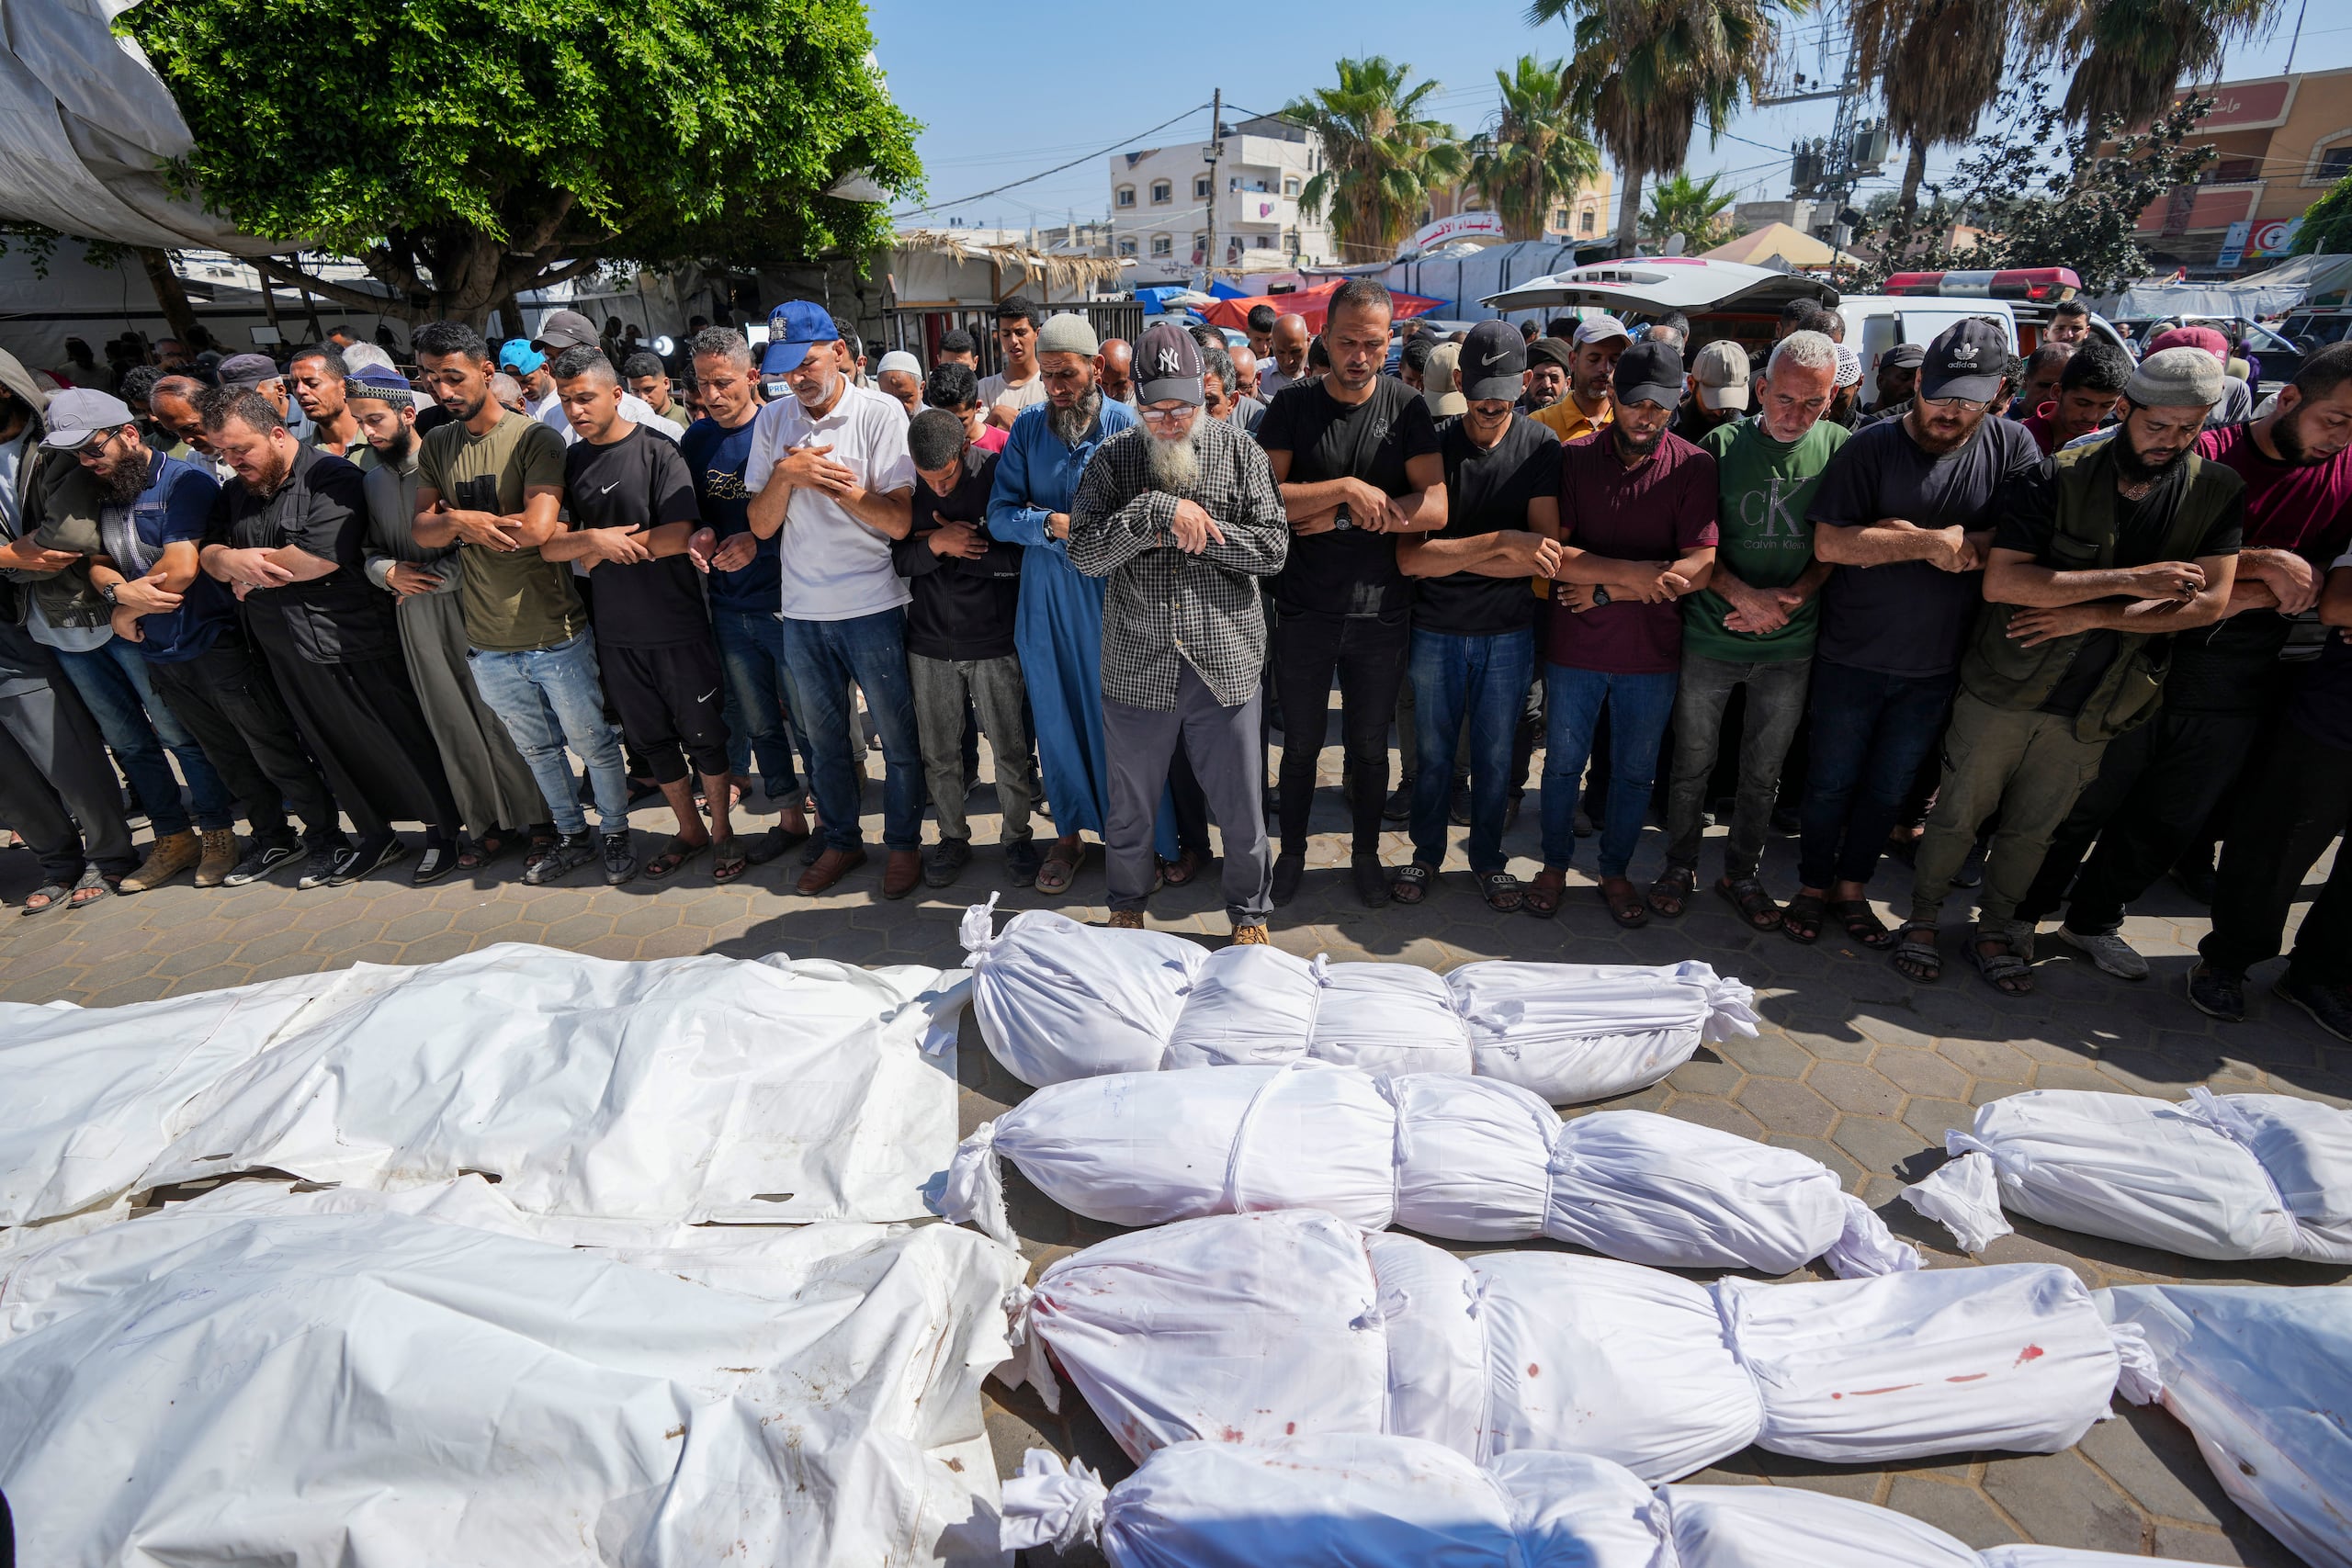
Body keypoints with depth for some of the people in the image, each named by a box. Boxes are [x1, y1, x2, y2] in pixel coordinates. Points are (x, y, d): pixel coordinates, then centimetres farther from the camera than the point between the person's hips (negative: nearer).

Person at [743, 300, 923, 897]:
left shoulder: (880, 413, -7)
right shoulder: (772, 422, 5)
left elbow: (899, 520, -15)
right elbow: (762, 524, 2)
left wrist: (830, 481, -23)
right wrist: (785, 474, -15)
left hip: (873, 605, -4)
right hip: (802, 608, 4)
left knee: (898, 736, 5)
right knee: (822, 736, 15)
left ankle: (903, 843, 24)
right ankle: (841, 841, 32)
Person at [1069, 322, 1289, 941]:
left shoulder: (1239, 450, 1)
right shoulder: (1113, 458, 1)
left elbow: (1273, 547, -5)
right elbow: (1086, 552, -11)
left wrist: (1194, 531, -14)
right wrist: (1158, 512, -21)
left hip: (1224, 664, 0)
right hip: (1137, 668, 1)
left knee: (1242, 813, 11)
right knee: (1130, 811, 16)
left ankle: (1248, 914, 34)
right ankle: (1127, 909, 40)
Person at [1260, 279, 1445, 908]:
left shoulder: (1407, 408, 0)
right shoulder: (1293, 406, -1)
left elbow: (1434, 506, -11)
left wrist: (1338, 517, -15)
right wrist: (1347, 489, -21)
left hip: (1381, 611, 1)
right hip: (1304, 610, 0)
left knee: (1369, 744, 14)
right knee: (1301, 743, 11)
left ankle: (1366, 852, 33)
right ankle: (1292, 851, 30)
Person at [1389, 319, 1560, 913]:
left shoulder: (1540, 446, -4)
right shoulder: (1432, 446, -7)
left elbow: (1545, 552, -12)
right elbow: (1408, 557, -17)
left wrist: (1448, 557, -17)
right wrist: (1500, 543, -23)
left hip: (1509, 630, 1)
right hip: (1437, 630, 0)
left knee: (1496, 755, 12)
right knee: (1433, 753, 11)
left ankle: (1487, 858, 31)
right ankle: (1427, 854, 31)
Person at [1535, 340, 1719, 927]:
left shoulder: (1694, 467, -5)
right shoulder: (1573, 456, -5)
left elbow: (1700, 568, -13)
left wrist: (1605, 591, -16)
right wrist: (1630, 574, -21)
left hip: (1652, 654, 1)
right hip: (1574, 647, 0)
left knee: (1635, 770, 14)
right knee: (1563, 763, 12)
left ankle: (1615, 871, 33)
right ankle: (1554, 866, 31)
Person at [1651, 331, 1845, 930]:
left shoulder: (1838, 448, 0)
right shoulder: (1722, 445, -5)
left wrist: (1792, 598, -13)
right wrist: (1745, 597, -18)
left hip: (1791, 643, 2)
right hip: (1711, 637, -2)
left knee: (1763, 773, 13)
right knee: (1693, 763, 8)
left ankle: (1742, 874, 30)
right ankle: (1680, 866, 27)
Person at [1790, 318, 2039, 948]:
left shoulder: (2012, 447, -3)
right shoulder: (1871, 446, -10)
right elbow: (1829, 543, -18)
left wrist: (1910, 534, -18)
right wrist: (1934, 545, -22)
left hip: (1936, 665, 3)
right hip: (1852, 658, -2)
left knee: (1889, 790, 16)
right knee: (1831, 783, 9)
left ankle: (1853, 888, 33)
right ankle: (1813, 887, 28)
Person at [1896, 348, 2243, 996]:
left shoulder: (2217, 493, 0)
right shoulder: (2059, 476, -11)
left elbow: (2209, 601, -7)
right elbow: (2000, 581, -20)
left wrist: (2092, 614, -17)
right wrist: (2127, 581, -23)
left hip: (2094, 705, 3)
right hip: (2005, 688, -3)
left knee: (2032, 829, 15)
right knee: (1959, 813, 7)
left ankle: (1994, 928, 31)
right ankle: (1922, 916, 24)